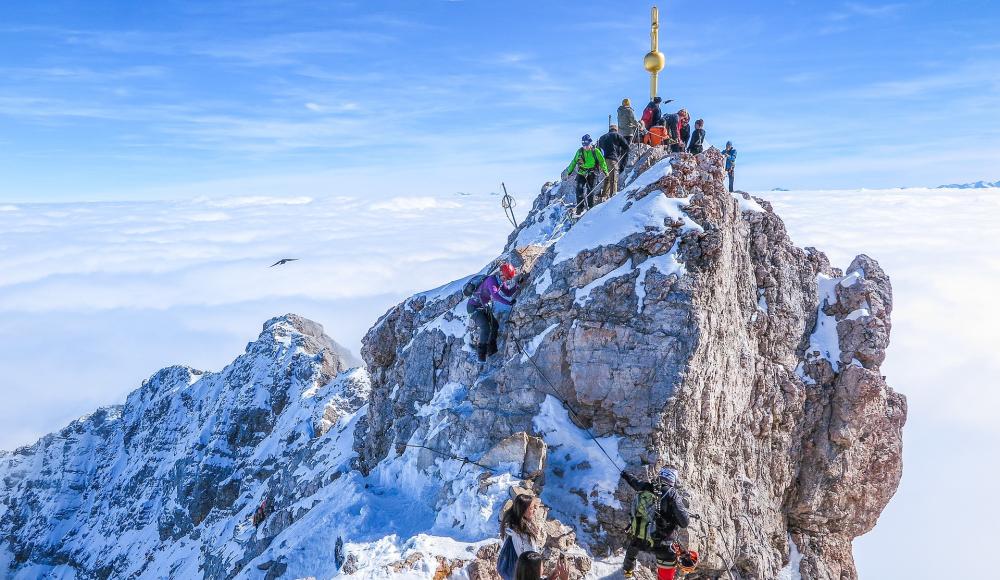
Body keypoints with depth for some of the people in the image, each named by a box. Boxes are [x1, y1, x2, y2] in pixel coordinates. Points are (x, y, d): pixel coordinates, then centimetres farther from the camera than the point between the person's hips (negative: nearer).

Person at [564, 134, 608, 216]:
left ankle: (590, 208, 16)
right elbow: (574, 162, 12)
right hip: (581, 174, 1)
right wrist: (569, 172, 13)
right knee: (580, 189, -14)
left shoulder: (596, 151, -3)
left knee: (590, 191, 2)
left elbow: (602, 161, 5)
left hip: (592, 174, -1)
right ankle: (580, 207, -11)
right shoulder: (579, 151, 3)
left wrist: (605, 171, -1)